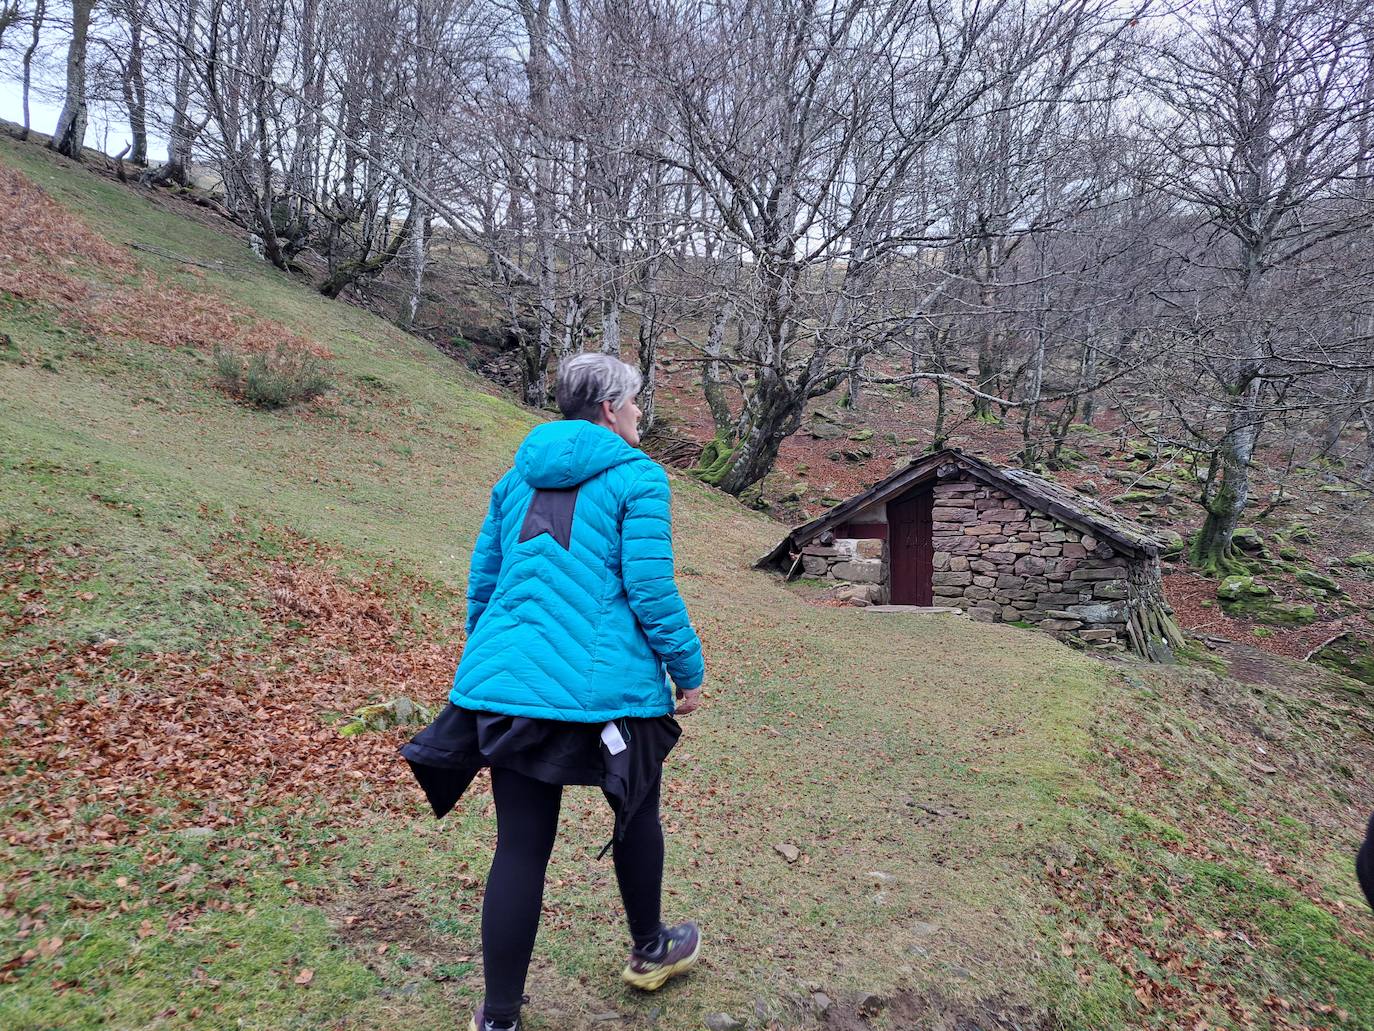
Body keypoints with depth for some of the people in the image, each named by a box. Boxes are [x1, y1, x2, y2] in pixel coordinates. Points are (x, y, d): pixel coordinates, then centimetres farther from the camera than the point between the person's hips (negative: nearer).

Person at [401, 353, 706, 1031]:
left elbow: (482, 581, 17)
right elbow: (649, 588, -12)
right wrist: (688, 670, 0)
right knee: (635, 813, 21)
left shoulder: (517, 478, 13)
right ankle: (649, 951, 43)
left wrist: (487, 662, 29)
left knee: (521, 845, 10)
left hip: (509, 683, 5)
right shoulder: (637, 475, -5)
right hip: (606, 687, -4)